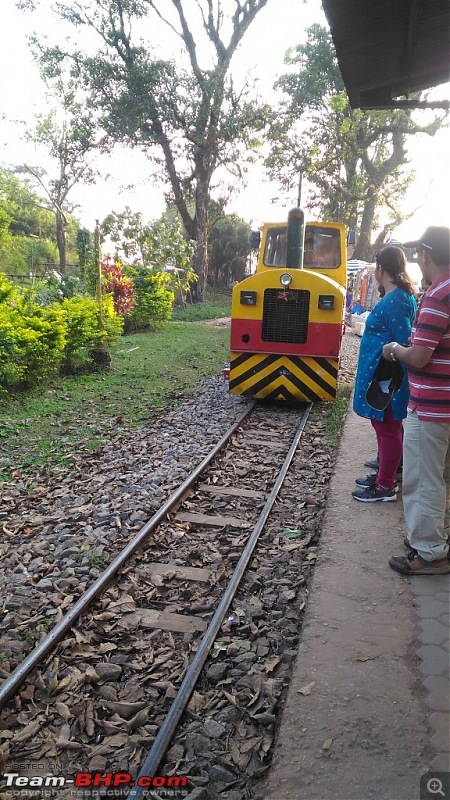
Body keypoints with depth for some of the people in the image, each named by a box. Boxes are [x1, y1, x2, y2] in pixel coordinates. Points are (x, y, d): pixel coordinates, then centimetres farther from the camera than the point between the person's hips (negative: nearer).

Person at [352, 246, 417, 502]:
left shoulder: (393, 301, -20)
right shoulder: (403, 295, 12)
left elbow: (404, 344, -22)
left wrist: (391, 382, -20)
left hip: (386, 379, -10)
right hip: (382, 377, 10)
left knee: (388, 430, -1)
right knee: (385, 427, 19)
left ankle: (385, 488, 10)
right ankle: (384, 476, 33)